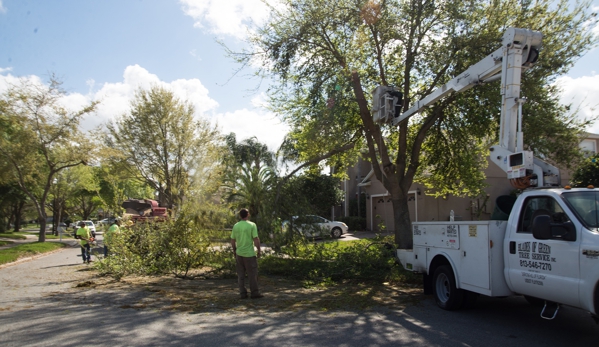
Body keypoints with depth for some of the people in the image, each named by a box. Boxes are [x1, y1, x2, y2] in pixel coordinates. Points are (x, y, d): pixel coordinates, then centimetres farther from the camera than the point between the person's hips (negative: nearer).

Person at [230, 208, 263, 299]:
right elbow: (256, 239, -14)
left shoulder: (235, 226, 3)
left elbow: (232, 241, 7)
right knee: (252, 274, 4)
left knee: (241, 275, 10)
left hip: (239, 254, 4)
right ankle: (254, 293, 9)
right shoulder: (252, 225, -9)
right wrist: (259, 250, -2)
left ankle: (243, 293, 12)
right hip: (249, 254, -4)